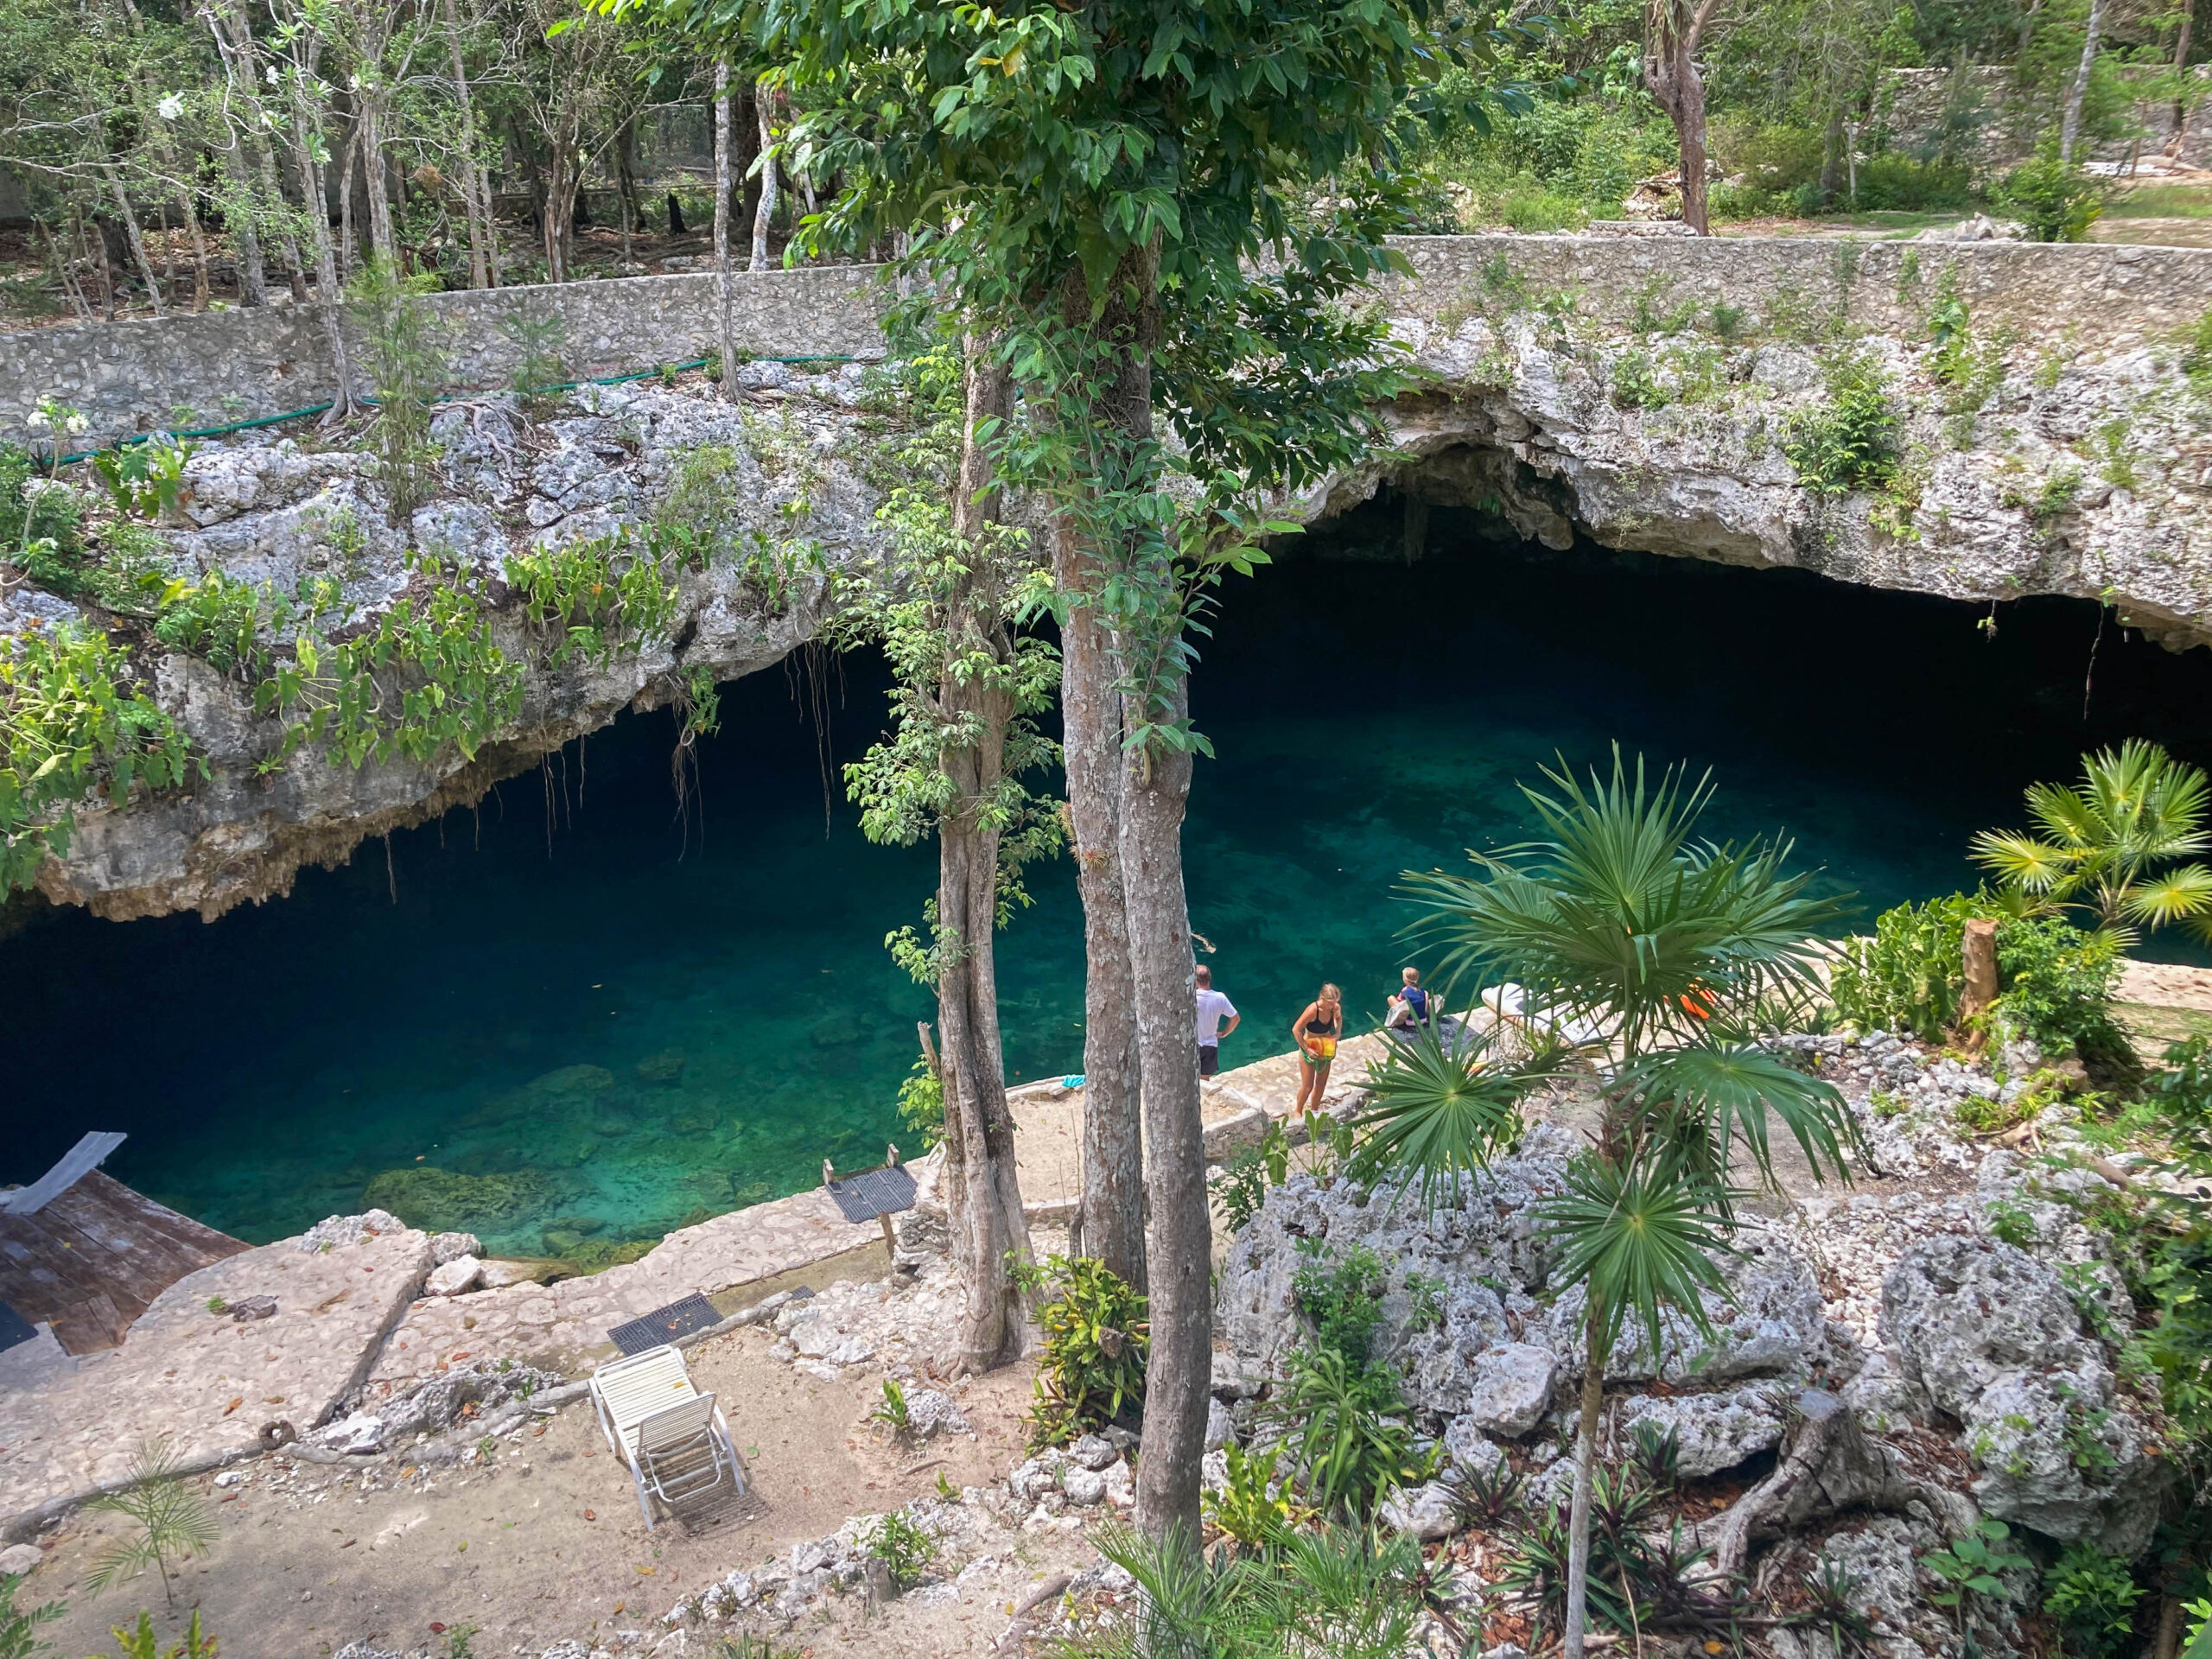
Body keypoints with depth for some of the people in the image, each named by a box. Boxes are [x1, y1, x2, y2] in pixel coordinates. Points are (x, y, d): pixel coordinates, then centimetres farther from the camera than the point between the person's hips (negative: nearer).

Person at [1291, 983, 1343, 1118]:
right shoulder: (1313, 1010, -31)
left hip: (1326, 1050, 5)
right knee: (1307, 1086, 2)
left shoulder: (1336, 1008, -13)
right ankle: (1297, 1111, 27)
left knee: (1322, 1084, 15)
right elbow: (1296, 1030, -26)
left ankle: (1314, 1110, 36)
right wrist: (1307, 1049, -25)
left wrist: (1338, 1033, -4)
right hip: (1310, 1049, -5)